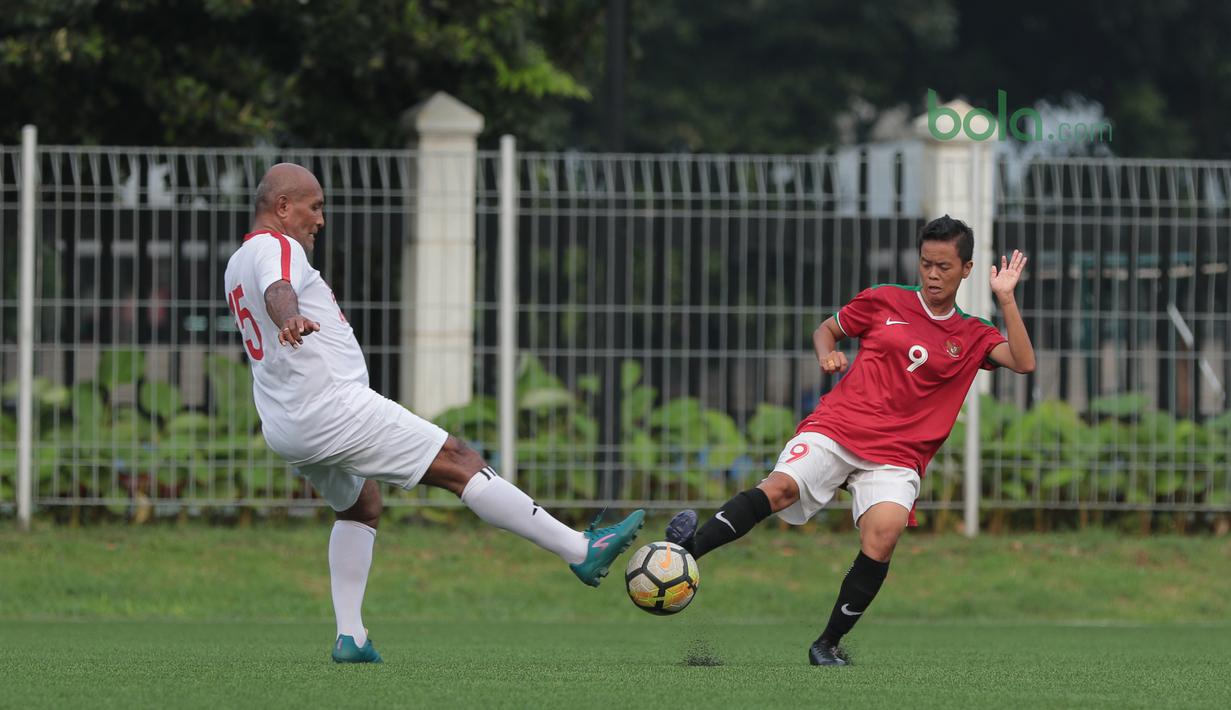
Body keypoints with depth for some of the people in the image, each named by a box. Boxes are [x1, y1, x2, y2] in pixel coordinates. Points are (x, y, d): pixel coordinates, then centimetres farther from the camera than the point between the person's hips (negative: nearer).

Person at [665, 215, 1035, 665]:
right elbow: (826, 329, 23)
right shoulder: (884, 301, 13)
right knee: (781, 487, -29)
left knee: (883, 534, -25)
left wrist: (1006, 298, -5)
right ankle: (685, 551, -41)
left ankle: (828, 644, -13)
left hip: (897, 455, 1)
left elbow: (1023, 362, -1)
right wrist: (826, 355, 0)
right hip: (836, 428, 0)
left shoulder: (973, 338, 14)